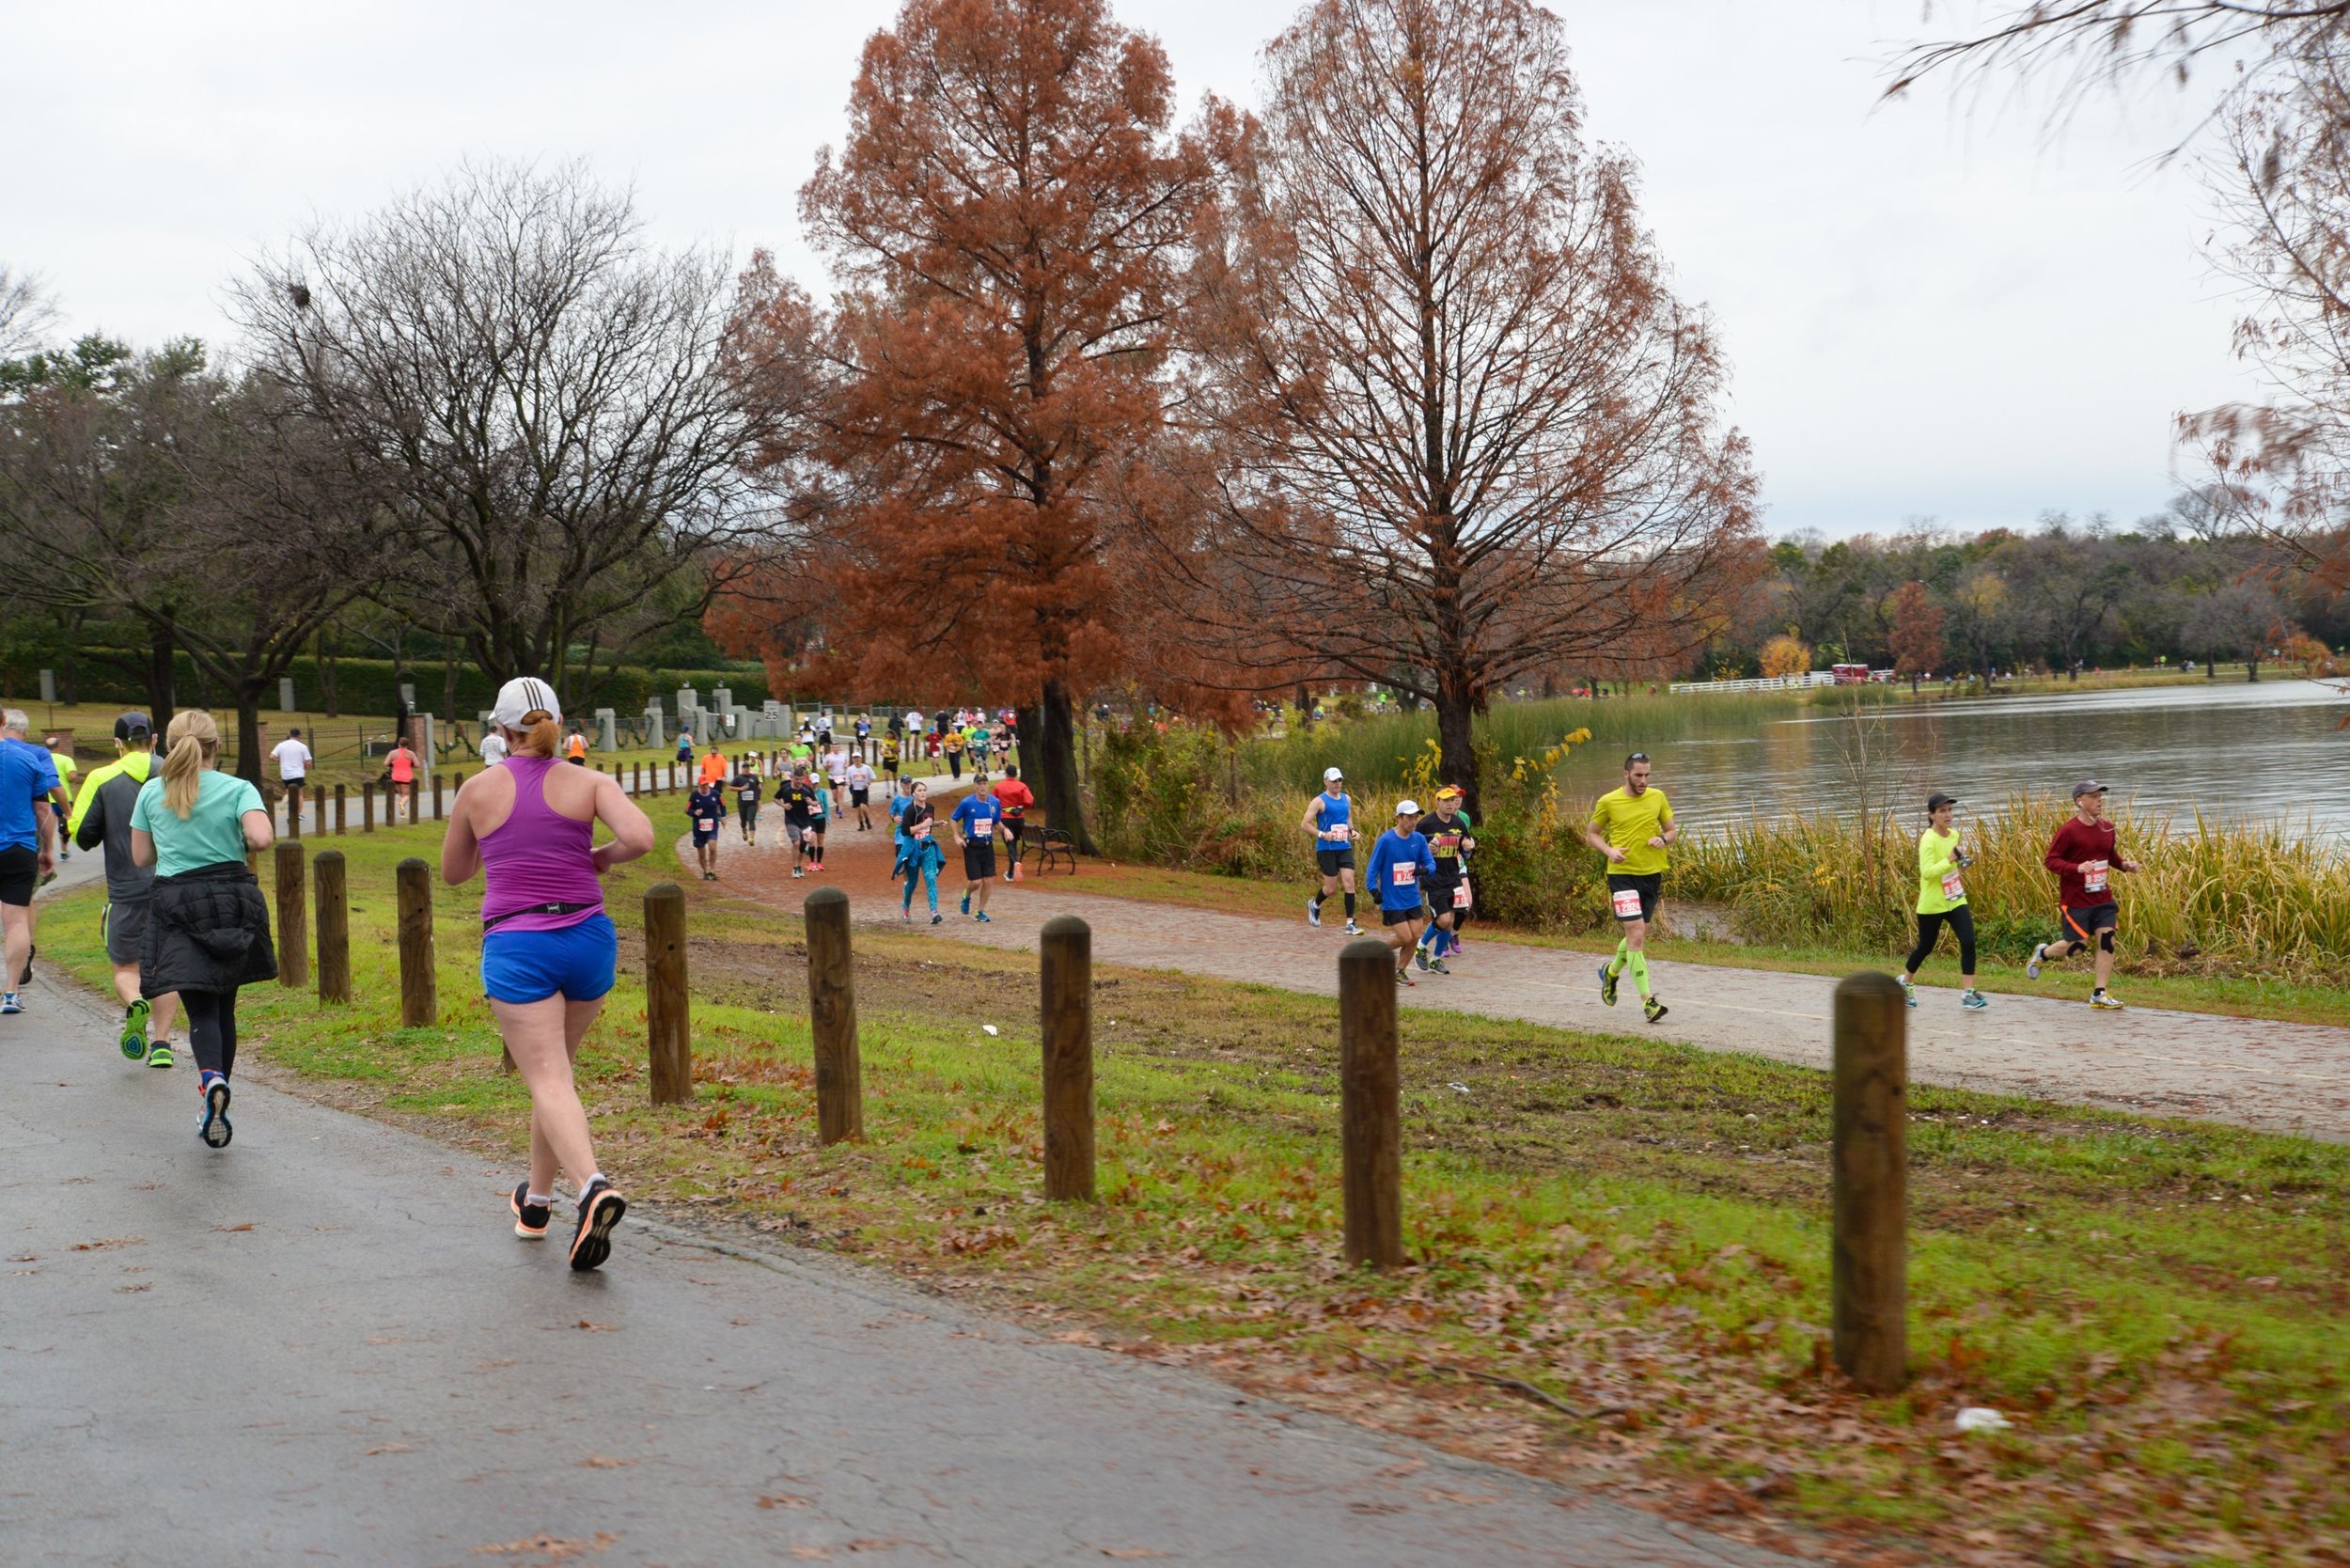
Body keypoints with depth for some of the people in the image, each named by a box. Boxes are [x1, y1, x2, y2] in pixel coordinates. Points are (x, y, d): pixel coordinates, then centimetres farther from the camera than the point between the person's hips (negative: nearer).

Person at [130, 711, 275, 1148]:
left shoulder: (151, 793, 5)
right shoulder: (238, 789, -3)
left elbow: (140, 857, 8)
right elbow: (261, 838, -18)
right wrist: (237, 840, 3)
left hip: (175, 903, 0)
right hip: (232, 902, 0)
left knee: (201, 1009, -5)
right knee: (223, 1008, 12)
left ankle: (211, 1078, -35)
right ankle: (214, 1110, 17)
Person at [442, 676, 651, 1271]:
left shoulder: (478, 789, 2)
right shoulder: (590, 783, 1)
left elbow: (452, 872, 15)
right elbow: (641, 838, -17)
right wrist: (601, 857, 3)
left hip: (516, 947, -3)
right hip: (589, 939, 3)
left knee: (548, 1081, -9)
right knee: (555, 1069, 20)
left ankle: (594, 1187, -33)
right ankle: (537, 1201, 32)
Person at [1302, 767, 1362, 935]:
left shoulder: (1347, 799, 12)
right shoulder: (1319, 801, -6)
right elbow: (1306, 824, -8)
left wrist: (1352, 830, 8)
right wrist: (1322, 834, -21)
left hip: (1345, 847, 5)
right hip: (1326, 848, -5)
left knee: (1349, 882, -9)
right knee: (1331, 888, 0)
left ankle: (1350, 924, -7)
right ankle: (1314, 904, 34)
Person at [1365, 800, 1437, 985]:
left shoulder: (1419, 839, 0)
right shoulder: (1386, 840, -13)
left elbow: (1431, 863, 1)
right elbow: (1373, 868, -8)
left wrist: (1425, 869, -22)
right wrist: (1374, 890, -19)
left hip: (1413, 899, 5)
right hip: (1392, 901, -5)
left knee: (1415, 937, 2)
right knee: (1405, 937, -8)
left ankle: (1400, 972, 20)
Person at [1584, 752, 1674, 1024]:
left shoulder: (1658, 798, 4)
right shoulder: (1608, 802, -5)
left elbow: (1672, 830, 13)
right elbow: (1591, 833, 6)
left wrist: (1663, 839, -10)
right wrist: (1609, 850, -12)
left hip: (1651, 874, 4)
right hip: (1622, 873, -4)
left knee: (1638, 935, 15)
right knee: (1637, 933, -14)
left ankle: (1611, 971, 45)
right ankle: (1647, 1001, -14)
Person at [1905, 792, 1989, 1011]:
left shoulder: (1954, 835, 6)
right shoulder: (1928, 840, -17)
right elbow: (1926, 872, -27)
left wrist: (1961, 863, 5)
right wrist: (1951, 859, -32)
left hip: (1955, 900, 6)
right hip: (1932, 904, -6)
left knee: (1968, 942, -11)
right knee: (1925, 946, 9)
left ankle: (1969, 992, -8)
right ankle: (1906, 982, 35)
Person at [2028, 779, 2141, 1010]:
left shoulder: (2107, 828, 5)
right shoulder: (2069, 830, -15)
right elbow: (2050, 861, -14)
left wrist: (2124, 864, 0)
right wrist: (2077, 868, -29)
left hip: (2102, 899, 5)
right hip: (2075, 901, -5)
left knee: (2106, 940, -5)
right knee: (2077, 945, 2)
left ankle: (2099, 994, 3)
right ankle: (2042, 953, 34)